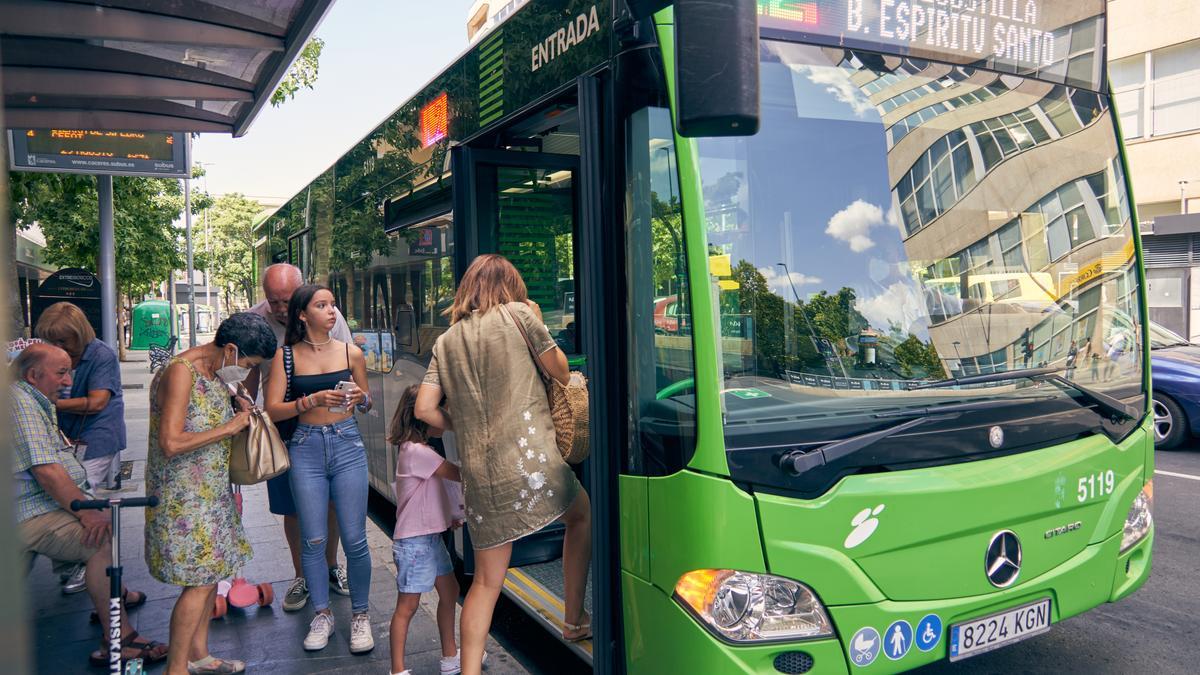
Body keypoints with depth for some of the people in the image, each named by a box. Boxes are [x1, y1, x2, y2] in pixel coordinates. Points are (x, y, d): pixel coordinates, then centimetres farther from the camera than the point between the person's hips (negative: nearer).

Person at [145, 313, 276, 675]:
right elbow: (171, 443, -28)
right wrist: (228, 428, -20)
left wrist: (237, 405, 4)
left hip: (210, 491, 9)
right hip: (183, 497, -9)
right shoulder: (180, 372, -21)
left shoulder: (214, 372, 7)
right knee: (200, 581, -5)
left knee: (210, 573, 15)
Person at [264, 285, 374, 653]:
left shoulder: (351, 353, 4)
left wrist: (361, 398, -8)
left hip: (348, 445, 0)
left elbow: (367, 405, 14)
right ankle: (322, 614, 21)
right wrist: (312, 400, -19)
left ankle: (360, 615, 16)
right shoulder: (286, 355, 1)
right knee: (313, 539, 5)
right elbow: (272, 409, -5)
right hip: (306, 448, 0)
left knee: (354, 539, 0)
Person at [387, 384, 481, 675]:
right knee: (408, 605, -1)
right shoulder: (415, 451, -21)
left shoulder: (420, 449, 11)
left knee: (449, 591, 17)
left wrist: (449, 516, 7)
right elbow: (458, 474, -25)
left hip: (431, 536, 10)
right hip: (413, 540, -10)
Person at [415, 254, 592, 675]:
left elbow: (424, 409, 6)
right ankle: (574, 621, 28)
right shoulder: (518, 314, 1)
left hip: (479, 474, 4)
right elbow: (561, 372, 8)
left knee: (486, 581, 13)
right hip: (532, 460, -4)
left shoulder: (446, 342, 14)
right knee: (581, 516, 25)